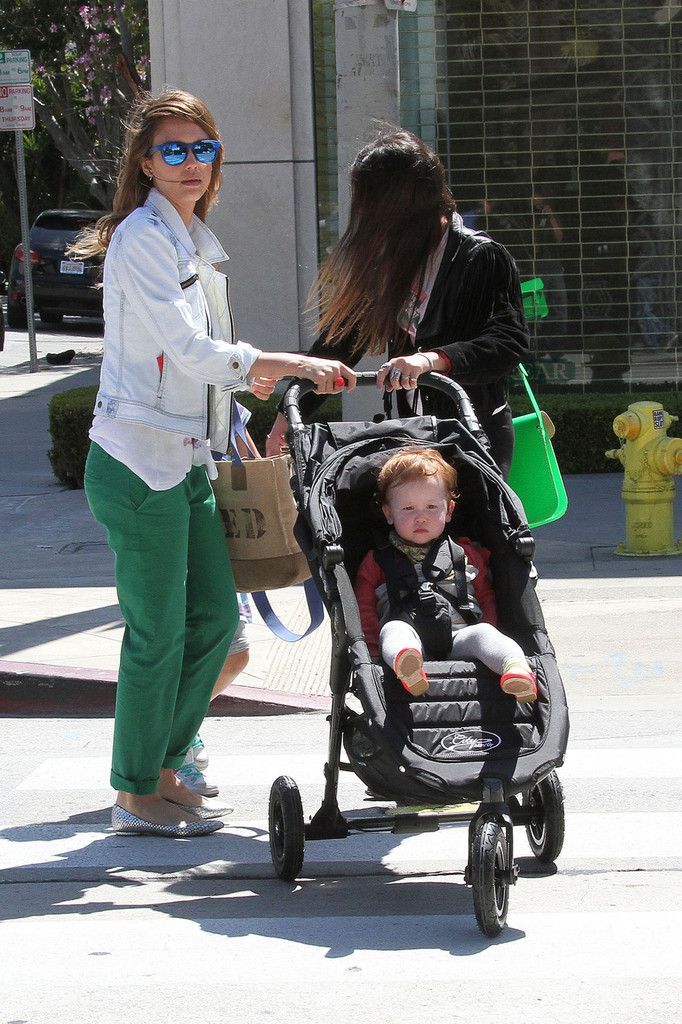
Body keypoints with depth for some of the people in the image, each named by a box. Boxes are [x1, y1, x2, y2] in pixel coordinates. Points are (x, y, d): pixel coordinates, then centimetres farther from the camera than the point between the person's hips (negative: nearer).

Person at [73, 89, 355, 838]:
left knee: (216, 617, 11)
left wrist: (254, 381, 11)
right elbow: (192, 352, -22)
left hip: (188, 460, 9)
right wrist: (296, 365, -20)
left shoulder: (197, 243, 14)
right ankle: (136, 794, 11)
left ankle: (162, 767, 25)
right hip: (139, 462, -9)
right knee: (158, 632, -2)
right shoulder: (141, 240, -14)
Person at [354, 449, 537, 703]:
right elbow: (364, 614, 14)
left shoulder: (466, 554, 24)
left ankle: (516, 666, -58)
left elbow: (487, 601, 26)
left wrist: (486, 640, 6)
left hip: (459, 638, 1)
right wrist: (377, 657, -3)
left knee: (482, 633, -28)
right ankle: (406, 666, -66)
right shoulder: (377, 561, 20)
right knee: (393, 629, -32)